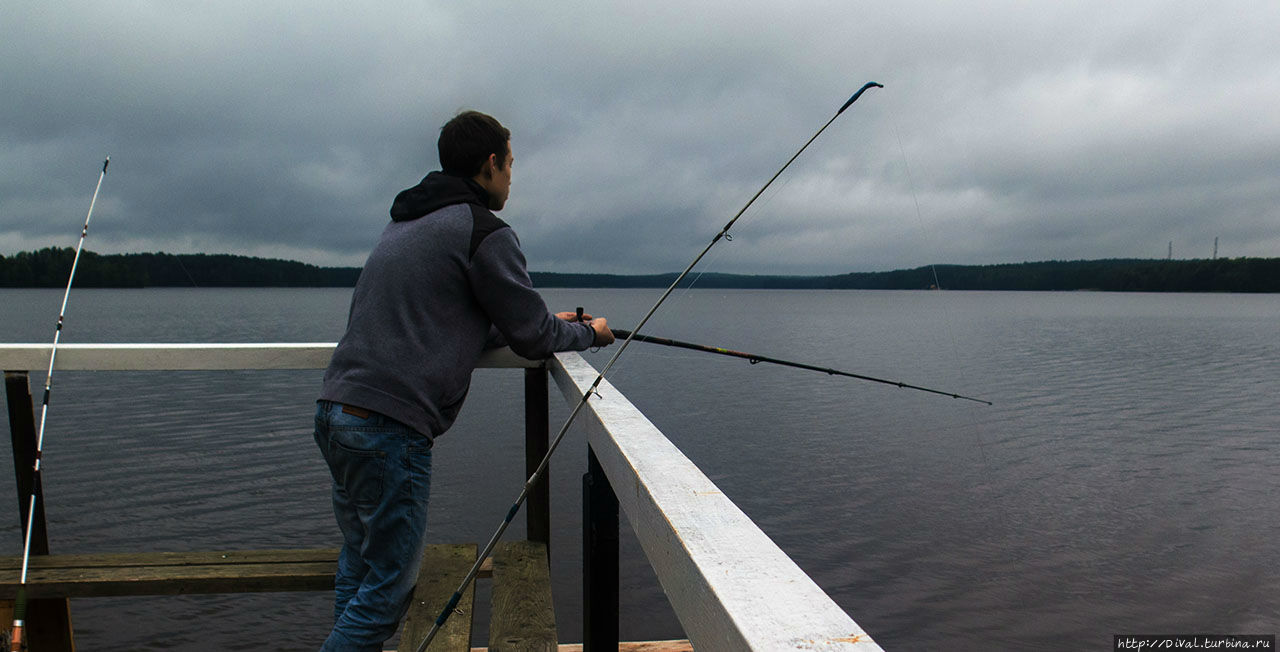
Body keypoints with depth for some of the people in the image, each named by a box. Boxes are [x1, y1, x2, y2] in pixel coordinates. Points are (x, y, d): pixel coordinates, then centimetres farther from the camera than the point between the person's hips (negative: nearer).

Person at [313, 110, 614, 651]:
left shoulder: (403, 222, 20)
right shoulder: (483, 232, -8)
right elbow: (532, 339, -4)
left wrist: (549, 323, 28)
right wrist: (588, 333, 17)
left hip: (335, 410, 9)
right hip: (390, 426, -9)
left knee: (358, 567, 22)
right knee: (388, 585, 3)